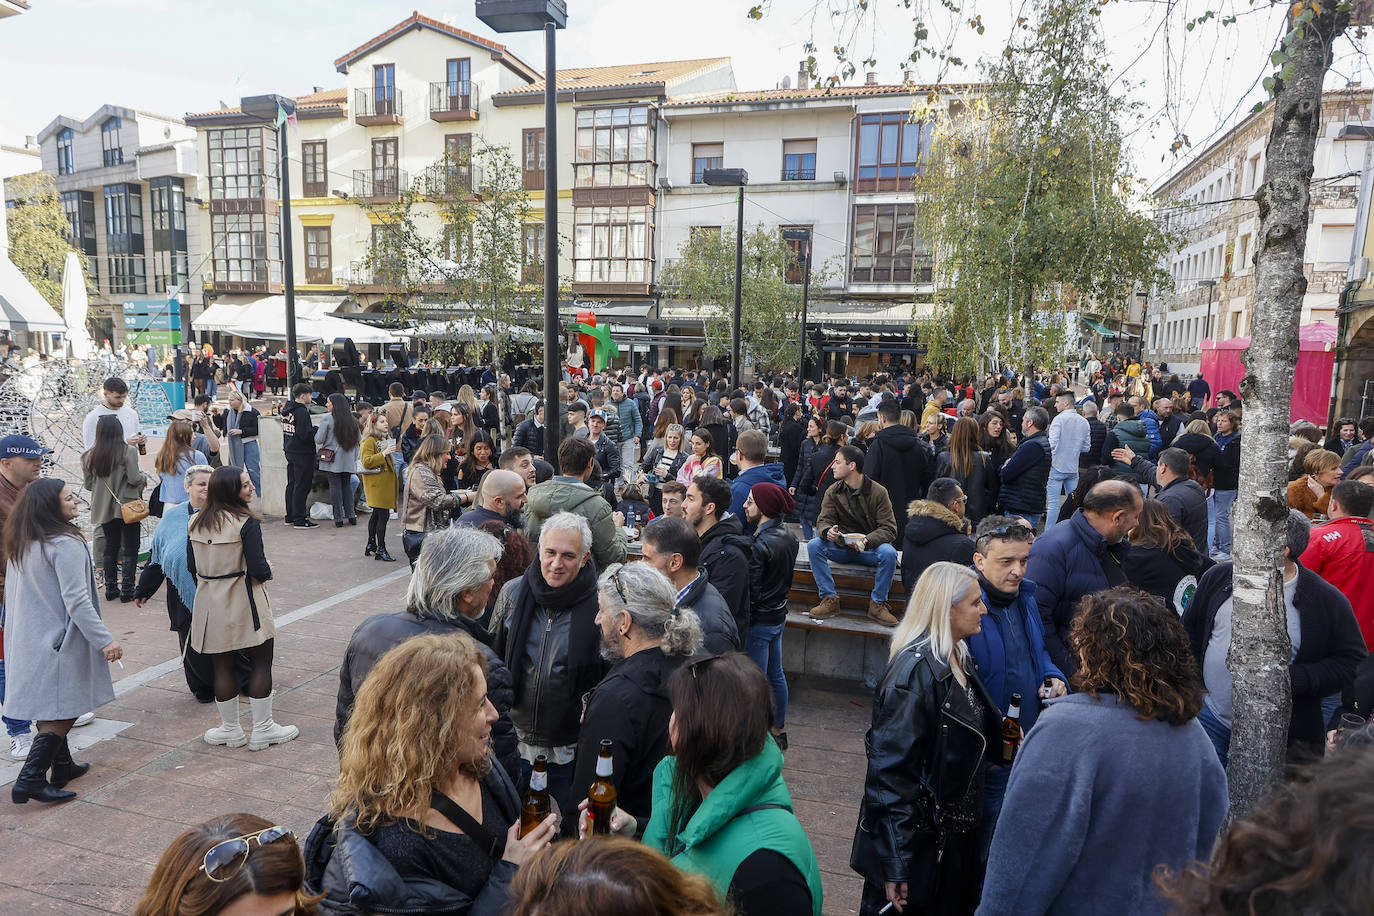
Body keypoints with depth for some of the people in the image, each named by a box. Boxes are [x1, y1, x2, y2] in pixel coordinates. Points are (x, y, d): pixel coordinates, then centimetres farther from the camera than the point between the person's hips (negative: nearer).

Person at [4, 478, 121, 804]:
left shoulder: (21, 545, 6)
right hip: (59, 641, -9)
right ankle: (30, 780, -2)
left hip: (28, 639, 9)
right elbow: (76, 601, -24)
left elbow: (12, 593, 16)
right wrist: (104, 640, -21)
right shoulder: (65, 545, -21)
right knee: (63, 711, 1)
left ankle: (61, 767, 31)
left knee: (51, 709, 19)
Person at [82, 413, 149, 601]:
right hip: (127, 507, -4)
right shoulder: (128, 451, -14)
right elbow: (134, 479, -16)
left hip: (104, 509, 4)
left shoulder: (90, 456, -1)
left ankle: (111, 588, 21)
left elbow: (88, 484, 5)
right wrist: (144, 477, 5)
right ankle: (127, 590, 2)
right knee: (130, 548, 4)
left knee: (111, 546, 16)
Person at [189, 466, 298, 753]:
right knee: (261, 661, 7)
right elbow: (258, 569, -19)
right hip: (243, 603, -6)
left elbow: (192, 566, 7)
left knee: (222, 665, 13)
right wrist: (268, 571, 2)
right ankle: (262, 729, 13)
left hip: (210, 604, 6)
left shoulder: (195, 522, 2)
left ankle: (231, 729, 26)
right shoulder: (247, 524, -17)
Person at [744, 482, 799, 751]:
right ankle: (779, 729, 35)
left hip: (759, 620, -9)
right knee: (776, 674, 21)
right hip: (779, 615, 9)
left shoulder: (760, 544, -25)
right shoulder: (789, 536, 1)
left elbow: (750, 591, -23)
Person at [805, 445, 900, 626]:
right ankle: (829, 599, -17)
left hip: (870, 548, -3)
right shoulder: (833, 492, 3)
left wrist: (866, 541, -30)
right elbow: (824, 520, -1)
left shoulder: (878, 492, -8)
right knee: (813, 545, -24)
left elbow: (889, 529, -11)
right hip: (841, 547, 3)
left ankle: (877, 604, -15)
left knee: (889, 553, -34)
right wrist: (827, 531, -27)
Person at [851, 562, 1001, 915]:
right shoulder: (916, 671, -25)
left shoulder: (956, 657, 4)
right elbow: (890, 768, -26)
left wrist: (1007, 735, 1)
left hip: (954, 832, 9)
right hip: (919, 837, -9)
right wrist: (895, 866, -25)